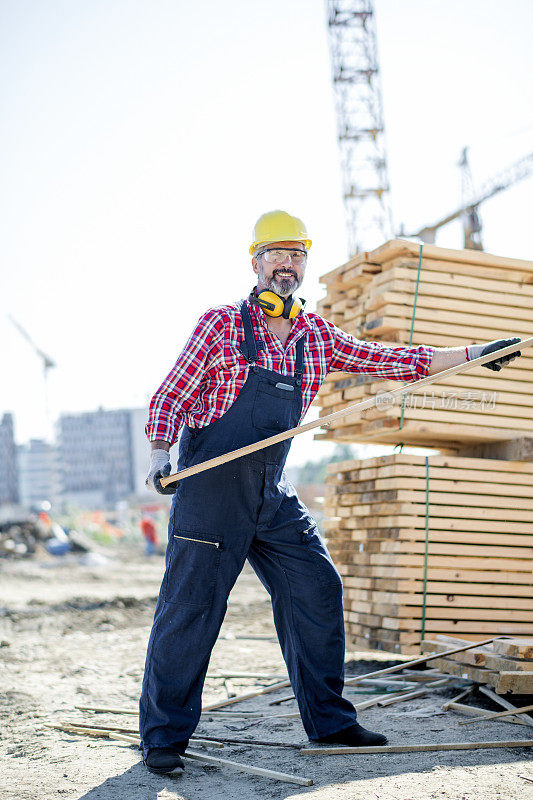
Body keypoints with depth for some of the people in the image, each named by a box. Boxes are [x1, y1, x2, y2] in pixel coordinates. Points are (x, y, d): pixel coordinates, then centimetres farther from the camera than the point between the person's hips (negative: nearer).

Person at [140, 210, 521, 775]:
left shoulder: (317, 337, 10)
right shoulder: (221, 324, -4)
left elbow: (390, 361, 13)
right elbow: (171, 397, -5)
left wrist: (476, 352, 12)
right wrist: (159, 454, -23)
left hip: (272, 494, 6)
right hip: (210, 485, -5)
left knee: (317, 589, 4)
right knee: (190, 605, -5)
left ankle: (328, 721, 19)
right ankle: (163, 734, 10)